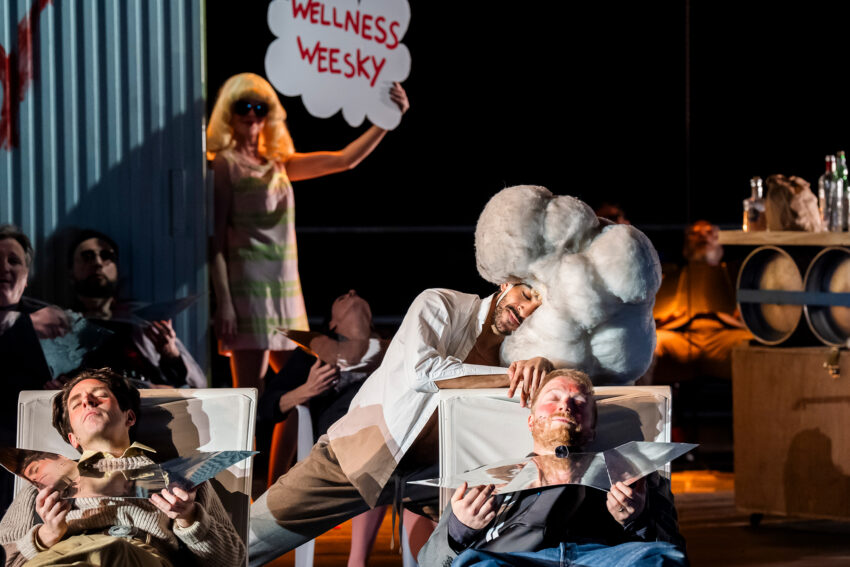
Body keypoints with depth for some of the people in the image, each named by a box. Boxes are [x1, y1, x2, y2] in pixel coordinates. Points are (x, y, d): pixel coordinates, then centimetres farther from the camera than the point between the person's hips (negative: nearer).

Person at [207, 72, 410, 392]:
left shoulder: (278, 164, 16)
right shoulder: (225, 165, -3)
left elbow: (343, 161, 16)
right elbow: (216, 238, -8)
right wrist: (223, 302, -15)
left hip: (286, 291, 7)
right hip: (249, 289, -7)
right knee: (250, 395, -10)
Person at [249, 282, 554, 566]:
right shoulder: (440, 304, -11)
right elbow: (422, 370, -27)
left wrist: (541, 365, -26)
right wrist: (507, 375, -30)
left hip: (428, 472, 5)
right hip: (355, 457, -5)